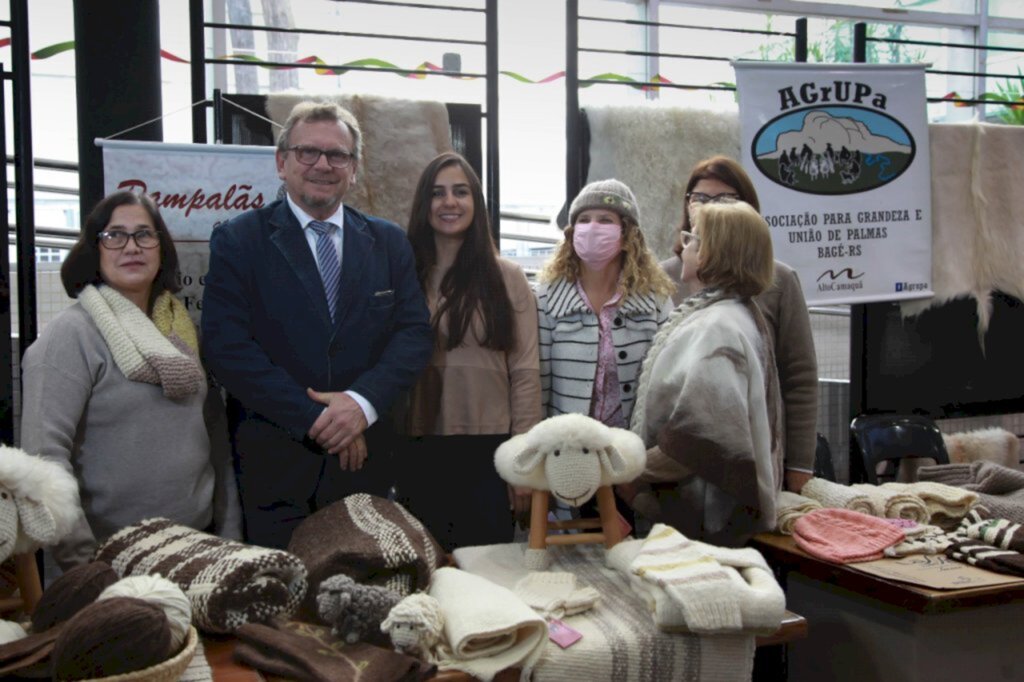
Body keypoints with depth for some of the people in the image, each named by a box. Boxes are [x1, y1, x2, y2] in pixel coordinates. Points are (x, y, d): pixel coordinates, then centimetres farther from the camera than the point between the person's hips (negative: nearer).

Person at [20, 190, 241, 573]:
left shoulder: (181, 332, 8)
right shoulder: (71, 335, -11)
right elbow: (44, 453, -19)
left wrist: (230, 532, 8)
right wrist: (84, 562, -23)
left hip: (197, 544, 6)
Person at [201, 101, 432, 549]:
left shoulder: (389, 243, 10)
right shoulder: (236, 241, 0)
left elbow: (415, 332, 3)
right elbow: (227, 346, -9)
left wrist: (364, 400, -15)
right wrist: (314, 418, -15)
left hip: (366, 462, 3)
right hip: (273, 469, -3)